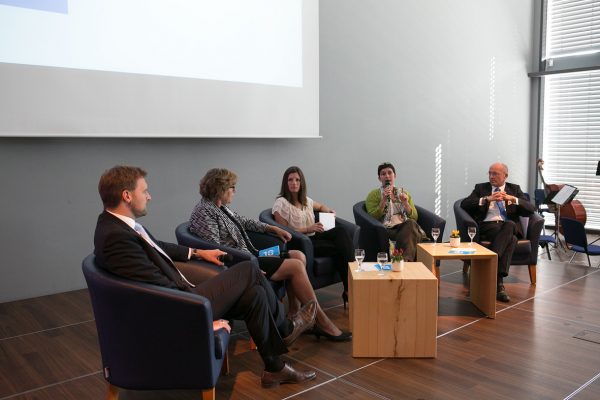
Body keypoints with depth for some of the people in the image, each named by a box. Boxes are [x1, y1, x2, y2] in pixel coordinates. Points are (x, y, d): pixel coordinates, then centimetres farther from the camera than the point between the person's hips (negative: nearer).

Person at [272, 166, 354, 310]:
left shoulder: (306, 200, 16)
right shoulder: (281, 203, -6)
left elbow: (321, 206, 38)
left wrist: (330, 211, 14)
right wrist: (308, 229, -18)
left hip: (313, 238, 7)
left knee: (340, 231, -23)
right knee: (339, 248, -26)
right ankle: (349, 289, -19)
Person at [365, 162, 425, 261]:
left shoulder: (404, 193, 23)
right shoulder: (374, 194, 12)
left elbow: (414, 217, 15)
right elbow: (373, 218, -2)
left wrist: (405, 203, -2)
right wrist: (384, 200, -11)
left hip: (406, 227, 4)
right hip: (388, 229, -4)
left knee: (411, 223, -35)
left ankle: (406, 259, -41)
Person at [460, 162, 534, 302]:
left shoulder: (514, 189, 22)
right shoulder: (481, 188, 19)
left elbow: (530, 209, 8)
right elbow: (464, 204, 1)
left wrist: (513, 199, -9)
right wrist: (487, 199, -10)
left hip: (509, 226, 2)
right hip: (487, 226, -2)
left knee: (510, 225, -38)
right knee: (510, 238, -35)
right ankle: (499, 283, -40)